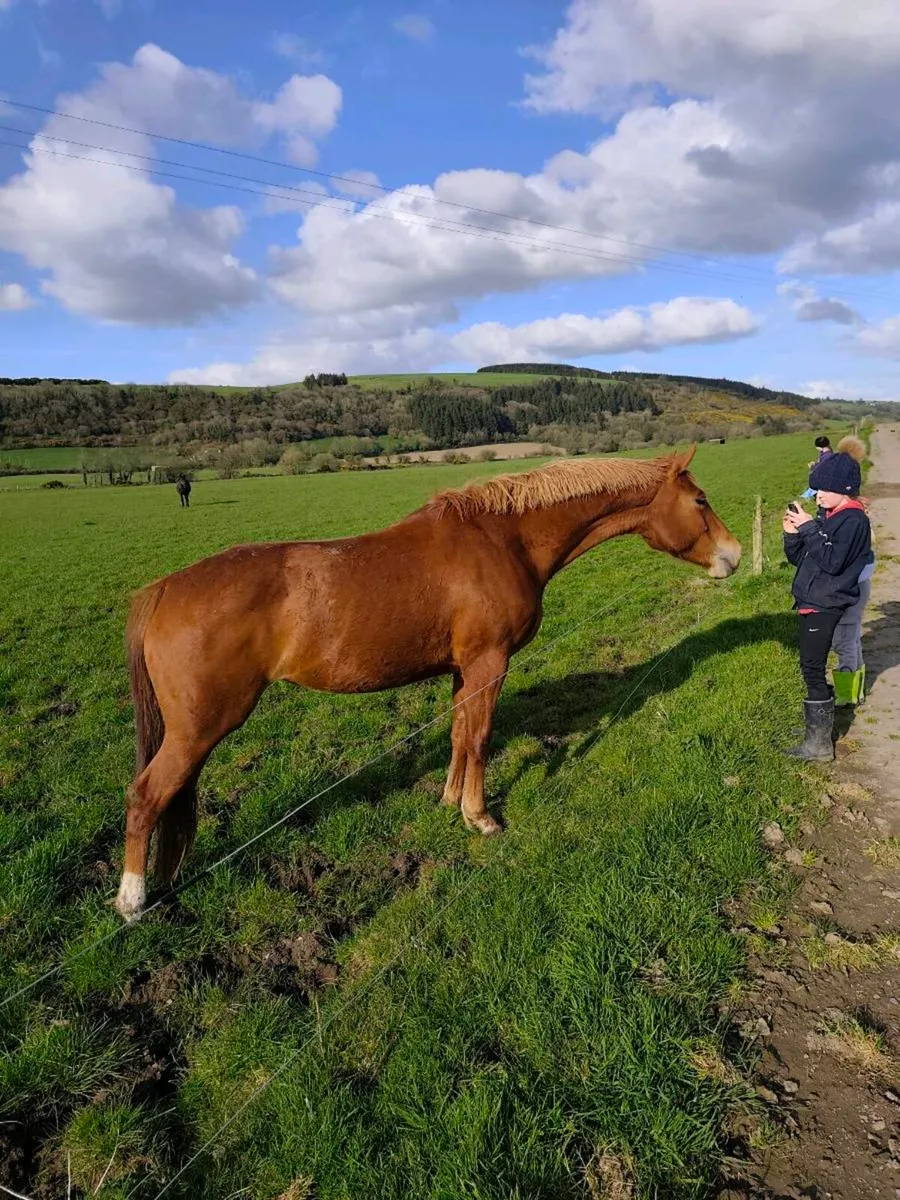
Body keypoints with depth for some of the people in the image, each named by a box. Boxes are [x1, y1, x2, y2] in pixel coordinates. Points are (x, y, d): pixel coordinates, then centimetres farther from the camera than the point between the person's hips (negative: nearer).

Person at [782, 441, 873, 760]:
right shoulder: (829, 516, 13)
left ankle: (820, 743, -3)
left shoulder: (853, 519, -13)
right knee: (812, 668, 15)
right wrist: (792, 534, -3)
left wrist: (809, 528, -20)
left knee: (812, 668, -9)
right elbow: (799, 558, 14)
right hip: (813, 602, 9)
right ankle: (819, 724, 27)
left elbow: (832, 562, -24)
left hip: (825, 605, -9)